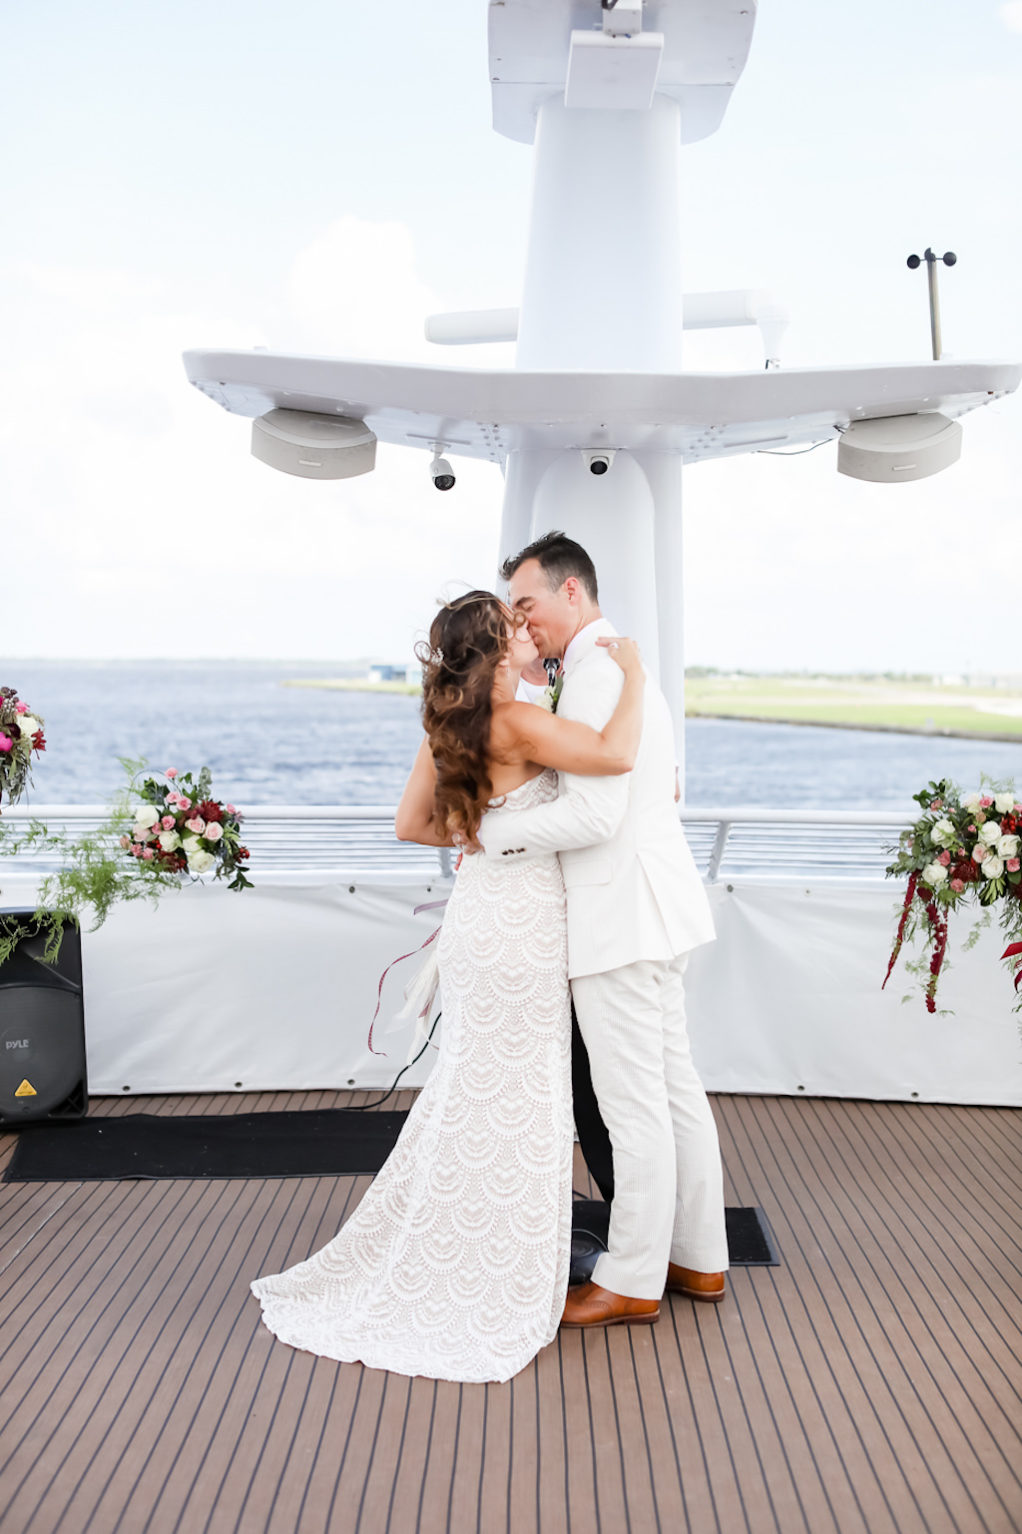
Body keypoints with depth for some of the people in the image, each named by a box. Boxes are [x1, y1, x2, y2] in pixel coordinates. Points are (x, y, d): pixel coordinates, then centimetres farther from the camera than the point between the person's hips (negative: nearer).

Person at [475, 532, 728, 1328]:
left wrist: (492, 832, -13)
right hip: (650, 907, 11)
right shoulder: (626, 666, 17)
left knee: (635, 1104, 1)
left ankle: (634, 1280, 14)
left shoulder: (597, 674, -16)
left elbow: (594, 815, -23)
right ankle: (698, 1257, 28)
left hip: (623, 915, -11)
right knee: (675, 1085, 16)